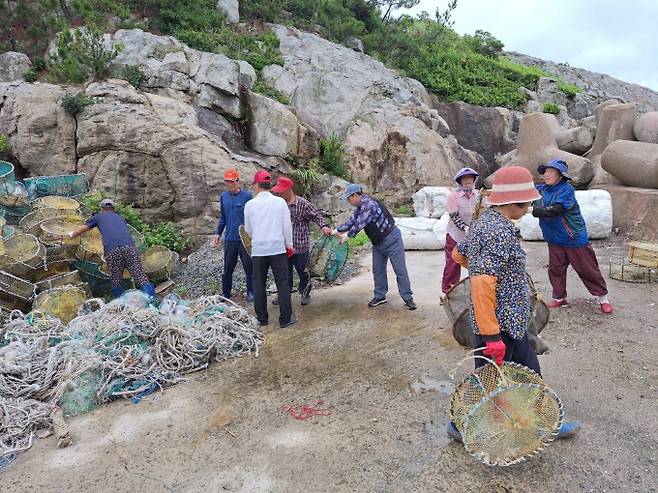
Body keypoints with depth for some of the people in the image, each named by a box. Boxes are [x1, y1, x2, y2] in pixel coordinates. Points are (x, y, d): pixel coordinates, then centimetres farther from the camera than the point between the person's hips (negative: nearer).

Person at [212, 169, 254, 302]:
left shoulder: (247, 196, -9)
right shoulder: (223, 196, 5)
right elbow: (222, 217, 15)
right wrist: (218, 233, 10)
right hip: (229, 239, 4)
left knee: (249, 267, 8)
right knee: (228, 268, 12)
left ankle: (251, 292, 22)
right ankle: (226, 294, 25)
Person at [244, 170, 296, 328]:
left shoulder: (250, 204, -2)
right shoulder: (280, 202, -5)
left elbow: (248, 229, 10)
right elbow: (287, 226, 0)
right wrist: (289, 244, 14)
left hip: (258, 250, 1)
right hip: (278, 248, -1)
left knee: (259, 285, 11)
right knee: (283, 284, 6)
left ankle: (262, 318, 19)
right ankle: (285, 319, 9)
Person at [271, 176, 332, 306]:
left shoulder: (303, 204, -11)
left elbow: (316, 216, -7)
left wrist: (323, 226, -23)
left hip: (300, 246, -4)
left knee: (302, 271, 8)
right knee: (285, 272, 13)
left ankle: (305, 294, 26)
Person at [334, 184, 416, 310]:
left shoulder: (369, 204, -23)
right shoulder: (361, 206, 8)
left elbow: (360, 223, -24)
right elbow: (352, 220, 14)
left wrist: (347, 235, -12)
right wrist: (337, 230, 9)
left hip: (391, 239, -10)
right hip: (378, 242, 10)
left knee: (400, 269, -3)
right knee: (378, 270, 12)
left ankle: (407, 298, 3)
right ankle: (380, 296, 22)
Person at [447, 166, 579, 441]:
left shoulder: (485, 222, 6)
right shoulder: (500, 231, -25)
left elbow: (458, 254, 21)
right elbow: (482, 286, -31)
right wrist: (491, 335, -29)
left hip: (510, 321, 10)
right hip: (502, 325, -10)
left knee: (529, 371, 21)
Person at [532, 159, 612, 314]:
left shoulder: (566, 190, -20)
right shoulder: (543, 189, 0)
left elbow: (553, 211, -31)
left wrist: (533, 210, -35)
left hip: (575, 239, -6)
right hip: (555, 240, 6)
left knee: (587, 269, 5)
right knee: (555, 269, 9)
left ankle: (602, 297, 22)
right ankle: (559, 297, 26)